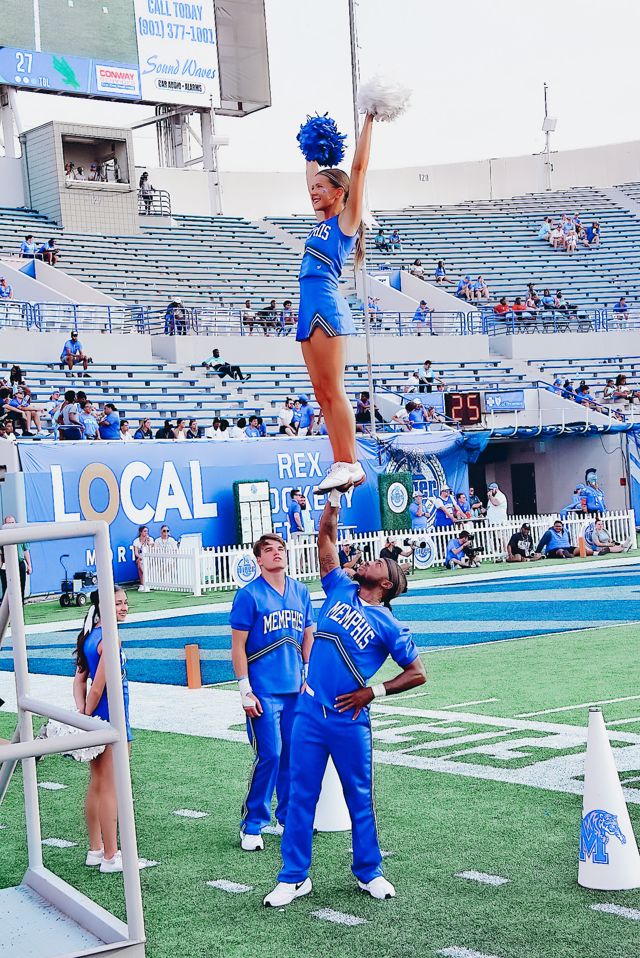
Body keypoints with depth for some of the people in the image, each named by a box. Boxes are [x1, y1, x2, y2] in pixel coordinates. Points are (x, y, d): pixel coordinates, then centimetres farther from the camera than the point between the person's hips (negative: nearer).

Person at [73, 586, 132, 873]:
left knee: (96, 786, 16)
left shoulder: (90, 636, 8)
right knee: (110, 789, -1)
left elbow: (79, 680, 8)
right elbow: (97, 688, -20)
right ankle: (110, 857, 6)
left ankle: (96, 849, 27)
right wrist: (87, 717, -6)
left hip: (97, 722, 9)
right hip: (112, 721, -9)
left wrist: (83, 714, 0)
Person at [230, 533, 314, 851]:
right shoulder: (249, 595, -7)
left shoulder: (300, 591, 9)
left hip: (296, 689, 5)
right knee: (269, 755, -7)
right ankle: (252, 826, 5)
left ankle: (288, 818, 23)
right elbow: (238, 646, -6)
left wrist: (308, 678, 12)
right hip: (264, 691, -5)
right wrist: (245, 690, -10)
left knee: (294, 753, 9)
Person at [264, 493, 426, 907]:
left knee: (360, 798, 8)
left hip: (350, 720, -3)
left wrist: (374, 691, -7)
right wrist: (335, 496, 2)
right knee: (301, 795, 6)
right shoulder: (340, 589, 7)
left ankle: (370, 873, 23)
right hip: (310, 712, 3)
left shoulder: (388, 625, -2)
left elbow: (418, 674, -1)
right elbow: (327, 536, 8)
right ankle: (294, 877, 13)